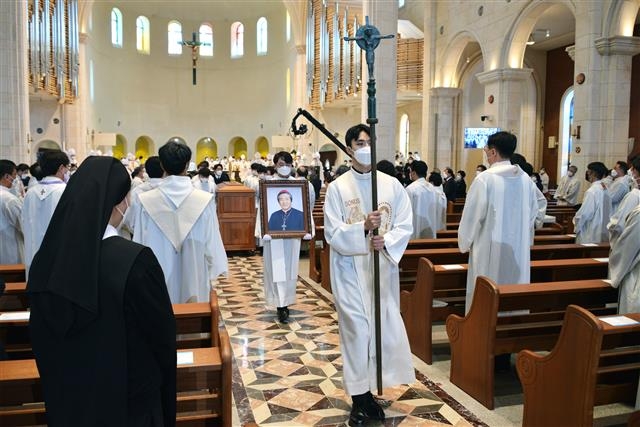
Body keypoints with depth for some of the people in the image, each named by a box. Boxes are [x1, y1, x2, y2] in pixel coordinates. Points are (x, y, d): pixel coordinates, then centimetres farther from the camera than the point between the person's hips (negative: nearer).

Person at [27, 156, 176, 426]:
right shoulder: (135, 260, -27)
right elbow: (163, 332, -15)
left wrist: (55, 381, 19)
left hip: (66, 394, 5)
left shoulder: (45, 259, -9)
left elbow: (40, 337, 4)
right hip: (129, 396, -5)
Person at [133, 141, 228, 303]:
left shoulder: (146, 201, -9)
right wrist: (211, 272, 9)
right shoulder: (205, 200, -11)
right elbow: (212, 244, -5)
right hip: (193, 282, -1)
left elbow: (140, 244, 0)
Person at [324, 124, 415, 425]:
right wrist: (363, 229, -25)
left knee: (384, 327, 6)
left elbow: (405, 225, 1)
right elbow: (333, 233, -9)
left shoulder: (392, 185, 3)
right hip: (350, 268, -3)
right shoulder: (337, 188, -3)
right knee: (357, 329, -1)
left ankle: (369, 392, 25)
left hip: (383, 267, 3)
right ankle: (359, 398, 14)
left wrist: (386, 241, -18)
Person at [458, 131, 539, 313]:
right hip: (519, 249, 5)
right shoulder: (526, 179, 1)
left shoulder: (484, 179, -15)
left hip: (490, 248, -5)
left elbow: (472, 216, -11)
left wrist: (465, 243, 4)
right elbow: (532, 214, 8)